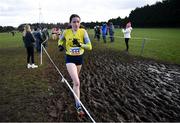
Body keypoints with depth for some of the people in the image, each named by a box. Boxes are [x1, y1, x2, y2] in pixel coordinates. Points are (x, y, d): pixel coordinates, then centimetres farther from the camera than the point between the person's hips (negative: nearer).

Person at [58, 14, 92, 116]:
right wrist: (60, 45, -7)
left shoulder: (83, 31, -11)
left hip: (79, 58, 3)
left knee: (76, 78, 27)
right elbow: (61, 39, 14)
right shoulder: (66, 32, -9)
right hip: (70, 58, -2)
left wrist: (80, 44, -28)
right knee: (77, 82, -14)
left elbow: (89, 46, -13)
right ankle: (78, 106, -2)